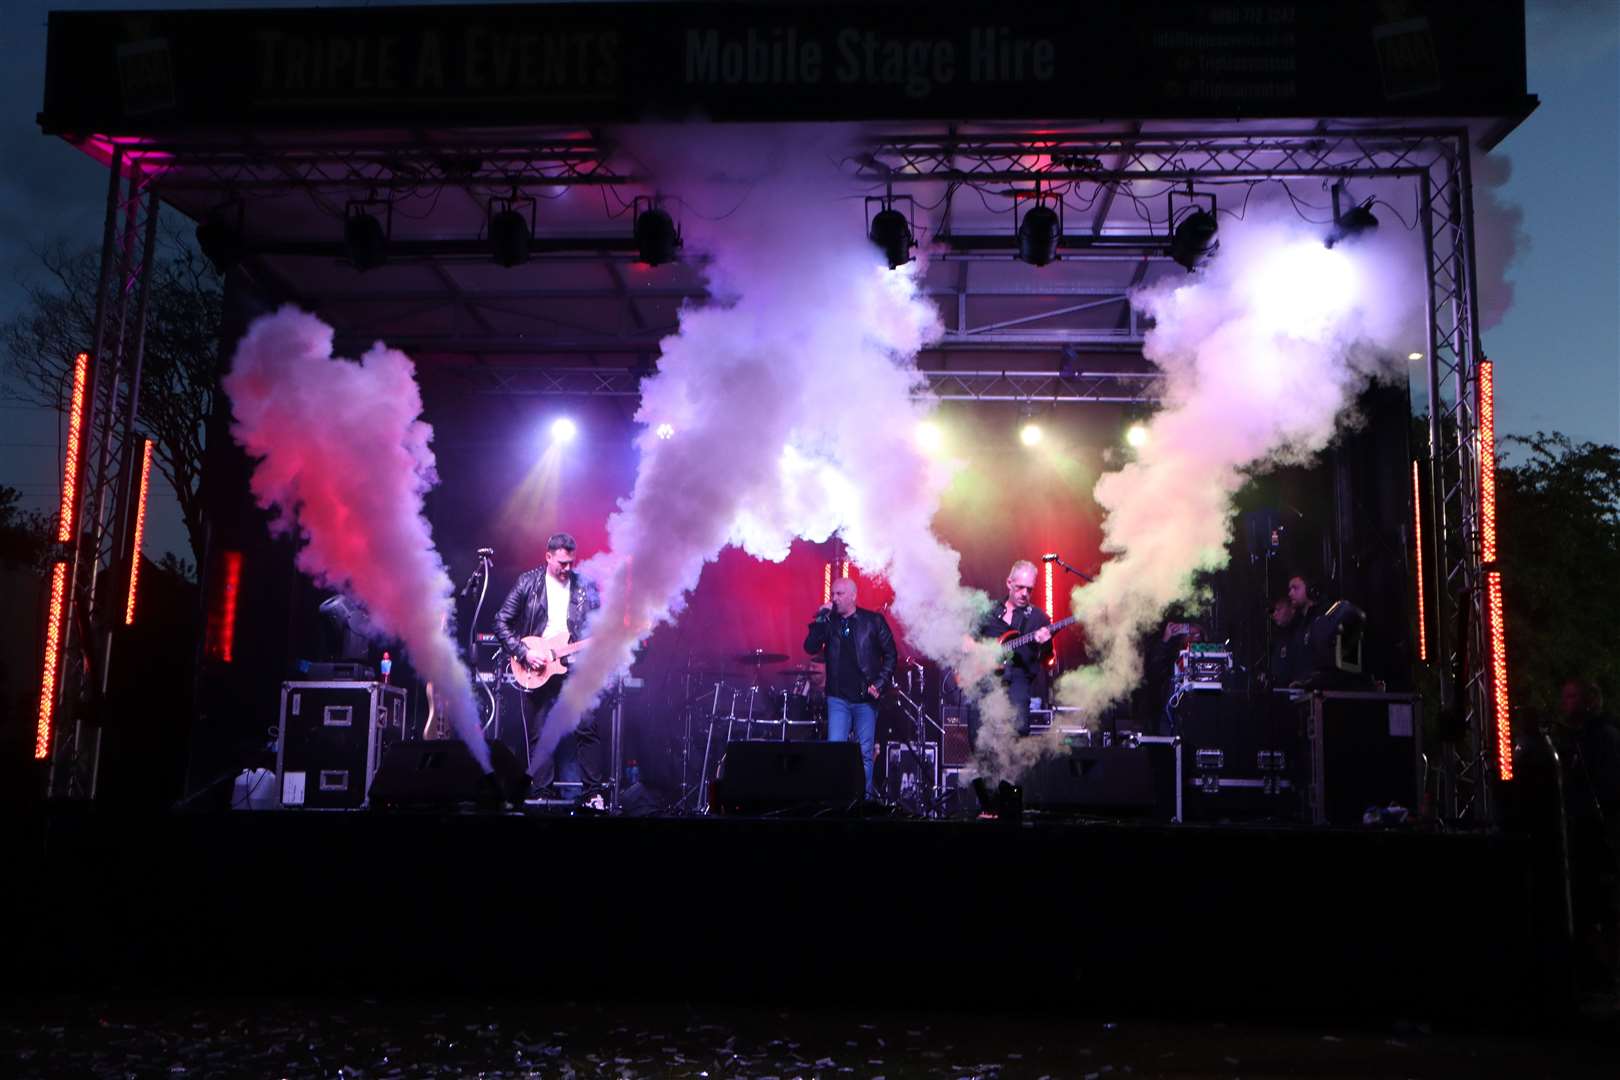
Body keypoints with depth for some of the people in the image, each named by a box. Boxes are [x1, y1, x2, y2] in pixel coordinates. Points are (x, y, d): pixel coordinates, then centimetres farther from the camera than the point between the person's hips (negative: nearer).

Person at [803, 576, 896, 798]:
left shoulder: (873, 621, 1)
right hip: (838, 698, 1)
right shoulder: (828, 622, 7)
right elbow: (811, 648, -5)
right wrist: (820, 619, -12)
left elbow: (890, 654, 3)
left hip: (866, 698, -1)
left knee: (865, 753, 2)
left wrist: (879, 684, -6)